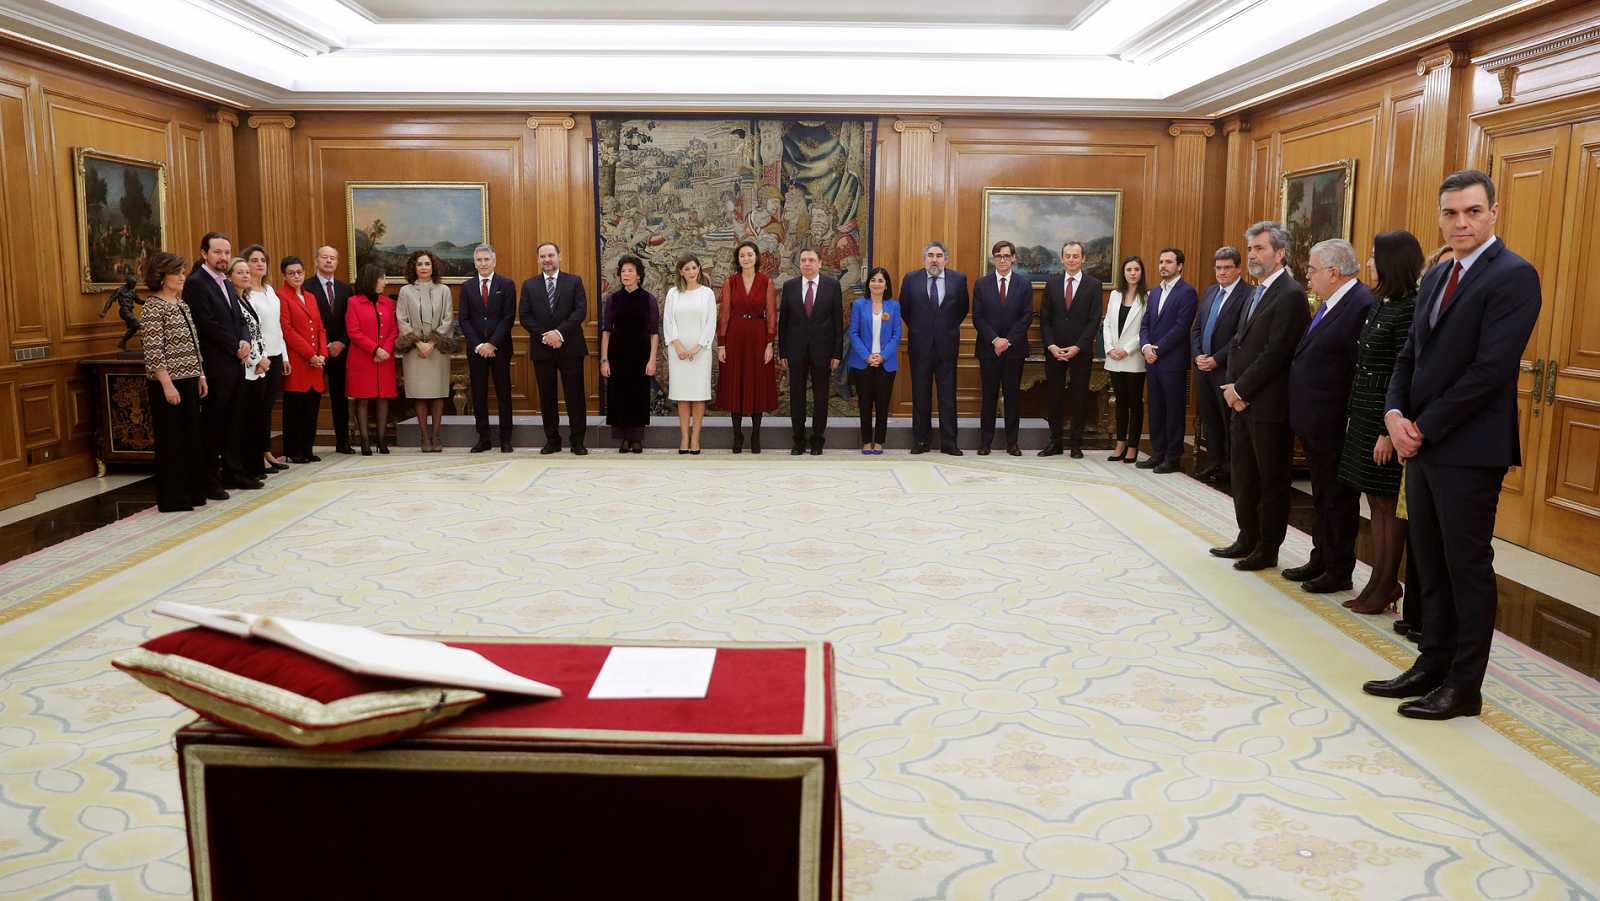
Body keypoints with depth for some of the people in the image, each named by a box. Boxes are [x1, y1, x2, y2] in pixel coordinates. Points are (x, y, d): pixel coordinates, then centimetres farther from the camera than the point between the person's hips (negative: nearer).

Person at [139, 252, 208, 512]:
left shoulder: (182, 303, 13)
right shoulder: (153, 307, -12)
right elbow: (153, 352, -17)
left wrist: (200, 376, 13)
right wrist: (167, 385, -21)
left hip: (188, 380, 8)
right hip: (168, 383, -8)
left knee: (191, 437, 12)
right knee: (171, 440, -1)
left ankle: (191, 491, 21)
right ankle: (171, 498, 8)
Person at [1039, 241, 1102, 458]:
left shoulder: (1093, 285, 0)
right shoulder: (1052, 283, 7)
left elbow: (1094, 321, -4)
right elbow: (1044, 318, 5)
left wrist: (1077, 347, -13)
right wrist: (1051, 346, -7)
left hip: (1081, 351, -2)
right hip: (1054, 350, 2)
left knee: (1080, 398, 4)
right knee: (1055, 397, 5)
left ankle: (1076, 444, 11)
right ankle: (1055, 442, 12)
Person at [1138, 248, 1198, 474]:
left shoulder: (1187, 292, -7)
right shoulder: (1154, 292, 16)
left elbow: (1181, 327, -15)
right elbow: (1145, 323, 13)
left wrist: (1158, 350, -14)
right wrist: (1145, 347, -5)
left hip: (1173, 362, -7)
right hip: (1152, 361, 7)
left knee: (1174, 410, 0)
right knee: (1156, 409, 11)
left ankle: (1173, 457, 6)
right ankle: (1157, 453, 19)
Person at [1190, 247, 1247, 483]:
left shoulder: (1246, 295, -12)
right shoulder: (1210, 292, 13)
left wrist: (1216, 360, -15)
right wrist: (1197, 355, 0)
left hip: (1226, 369, -7)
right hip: (1202, 366, 7)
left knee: (1229, 419, 2)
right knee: (1208, 418, 13)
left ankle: (1230, 467, 11)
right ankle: (1214, 462, 22)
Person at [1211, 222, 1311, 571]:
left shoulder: (1290, 294, -14)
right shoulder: (1256, 293, 16)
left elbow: (1276, 353, -20)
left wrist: (1241, 389, -14)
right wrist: (1232, 386, 1)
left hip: (1269, 405, -9)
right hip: (1243, 401, 9)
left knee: (1272, 480, 3)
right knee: (1243, 476, 15)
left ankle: (1268, 549, 13)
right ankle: (1247, 539, 26)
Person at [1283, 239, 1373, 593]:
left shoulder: (1361, 305, -19)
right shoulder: (1330, 303, 11)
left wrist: (1352, 421, -19)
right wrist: (1304, 416, 11)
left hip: (1334, 427, -9)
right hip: (1314, 424, 9)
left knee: (1338, 500, 4)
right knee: (1322, 497, 20)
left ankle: (1339, 572, 17)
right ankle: (1320, 560, 32)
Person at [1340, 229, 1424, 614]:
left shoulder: (1409, 309, -15)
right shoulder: (1380, 304, 10)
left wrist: (1389, 430, -19)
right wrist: (1354, 415, 10)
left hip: (1387, 419, -9)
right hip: (1364, 415, 9)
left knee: (1388, 504, 2)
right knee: (1375, 502, 13)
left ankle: (1387, 586, 13)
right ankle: (1380, 581, 22)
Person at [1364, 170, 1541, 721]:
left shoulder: (1513, 276, -11)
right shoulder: (1437, 277, 15)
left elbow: (1490, 369, -18)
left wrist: (1423, 428, -14)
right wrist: (1396, 415, -3)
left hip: (1468, 448, -8)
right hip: (1422, 443, 8)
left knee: (1468, 567, 1)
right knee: (1431, 565, 13)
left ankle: (1464, 686, 12)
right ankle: (1432, 665, 24)